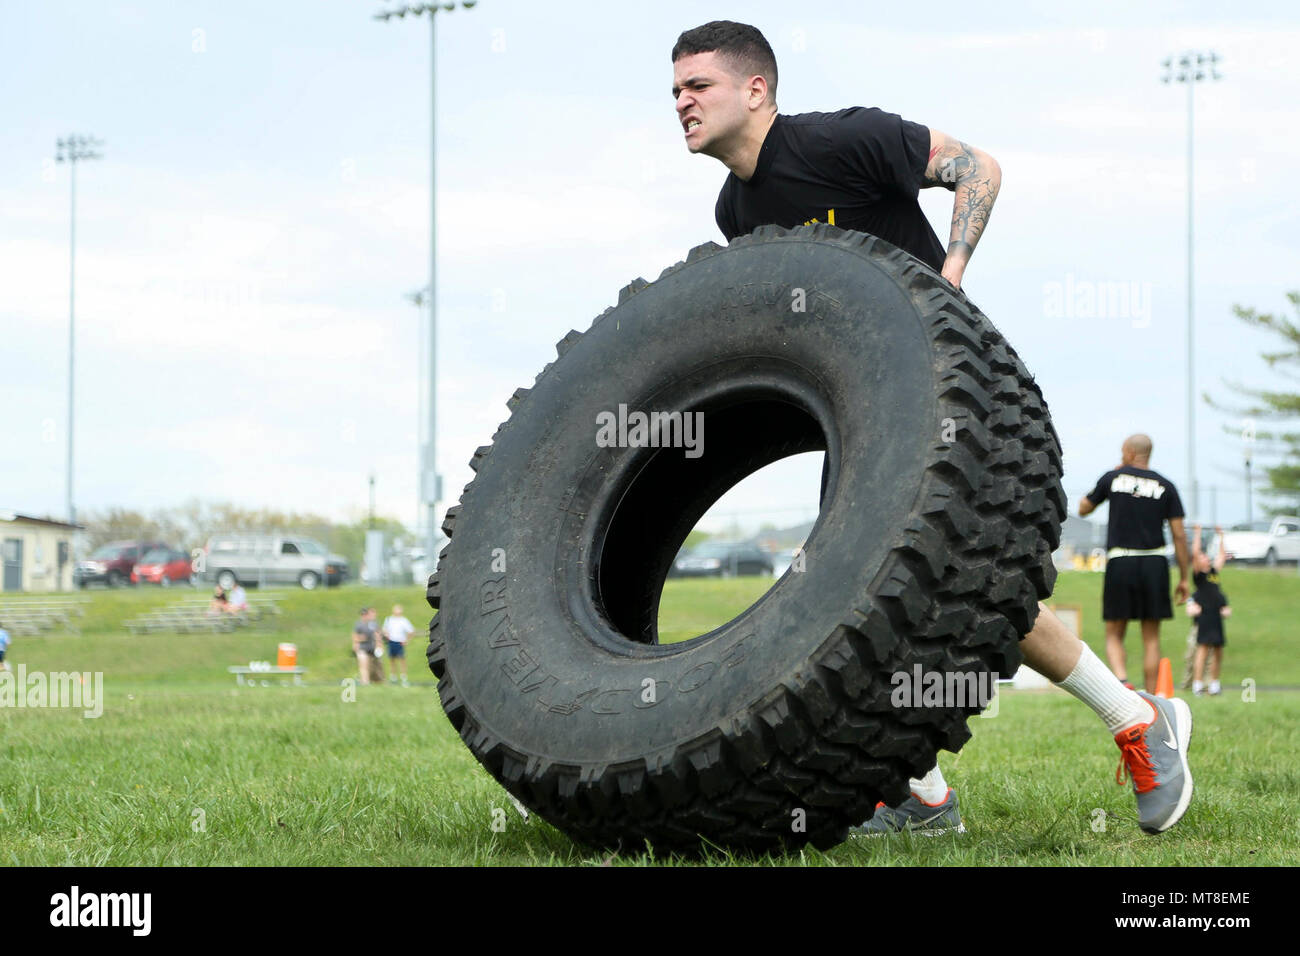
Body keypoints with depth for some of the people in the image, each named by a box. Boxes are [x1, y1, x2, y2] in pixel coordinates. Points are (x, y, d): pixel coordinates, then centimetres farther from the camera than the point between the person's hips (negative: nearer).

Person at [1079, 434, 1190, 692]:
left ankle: (1122, 680, -19)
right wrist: (1184, 578, 8)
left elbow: (1083, 509, 18)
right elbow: (1179, 535, 2)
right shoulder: (1165, 486, 5)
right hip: (1154, 562, 1)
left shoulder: (1113, 478, 3)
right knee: (1151, 638, 8)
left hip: (1120, 562, -1)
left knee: (1114, 635, 8)